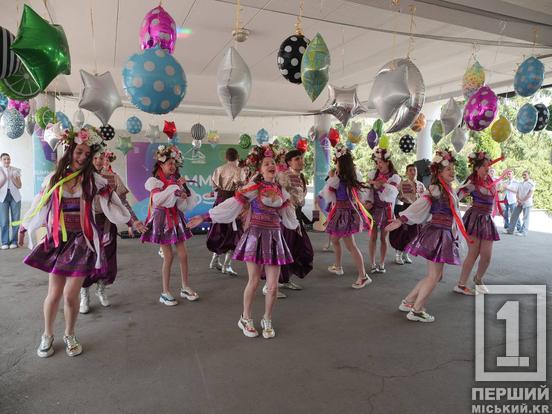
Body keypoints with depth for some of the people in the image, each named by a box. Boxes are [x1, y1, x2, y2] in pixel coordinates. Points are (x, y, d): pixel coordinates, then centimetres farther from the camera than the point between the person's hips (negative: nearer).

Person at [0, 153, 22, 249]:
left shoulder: (16, 170, 6)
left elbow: (19, 186, 3)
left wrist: (12, 178, -11)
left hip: (15, 196, 1)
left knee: (15, 220, 1)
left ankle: (14, 241, 8)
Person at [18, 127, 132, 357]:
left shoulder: (93, 180, 0)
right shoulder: (54, 179, 5)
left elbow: (111, 203, 3)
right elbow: (39, 205, 16)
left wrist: (130, 221, -4)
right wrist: (24, 228, 24)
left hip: (82, 241, -1)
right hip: (57, 240, 1)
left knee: (71, 295, -1)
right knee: (54, 293, 2)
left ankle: (70, 335, 24)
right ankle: (47, 335, 28)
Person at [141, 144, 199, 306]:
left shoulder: (176, 181, 7)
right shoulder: (154, 181, -7)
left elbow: (183, 205, 6)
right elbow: (157, 199, -26)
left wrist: (183, 191, -10)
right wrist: (174, 187, -26)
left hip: (176, 219, 5)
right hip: (162, 219, -5)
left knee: (183, 255, 5)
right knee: (168, 257, -2)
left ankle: (185, 288, 20)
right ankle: (165, 292, 12)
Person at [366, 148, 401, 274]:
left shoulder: (394, 177, -1)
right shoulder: (373, 174, 5)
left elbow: (392, 192, -14)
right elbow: (369, 190, 0)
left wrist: (380, 184, -25)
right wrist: (369, 202, -16)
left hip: (386, 209, -1)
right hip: (374, 208, 1)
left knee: (383, 237, 5)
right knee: (373, 236, 0)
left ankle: (382, 264, 15)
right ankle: (373, 264, 7)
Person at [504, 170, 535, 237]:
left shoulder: (532, 184, -5)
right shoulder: (520, 183, 14)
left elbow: (530, 194, -12)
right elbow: (517, 193, 11)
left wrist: (523, 201, -14)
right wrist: (518, 200, -6)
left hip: (527, 203, -6)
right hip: (519, 203, 6)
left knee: (525, 218, -2)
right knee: (514, 216, 5)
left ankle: (523, 232, 0)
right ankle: (510, 230, 9)